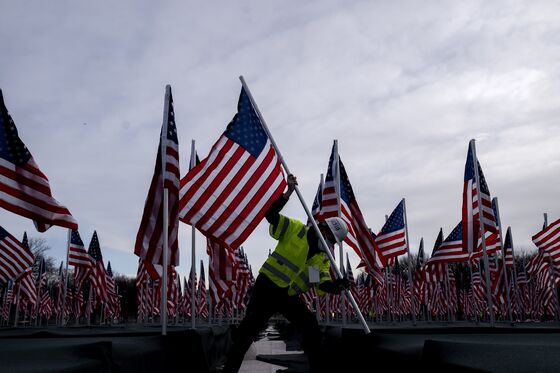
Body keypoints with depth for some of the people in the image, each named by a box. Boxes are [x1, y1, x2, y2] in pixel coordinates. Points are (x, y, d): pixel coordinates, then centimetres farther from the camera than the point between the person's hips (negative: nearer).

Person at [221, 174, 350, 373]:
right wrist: (288, 192, -23)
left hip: (290, 297, 5)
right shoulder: (296, 229, -3)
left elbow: (324, 285, -5)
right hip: (268, 286, -5)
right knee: (249, 329, -8)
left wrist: (337, 285, -28)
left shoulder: (323, 260, 9)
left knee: (313, 329, 0)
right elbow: (270, 214, -13)